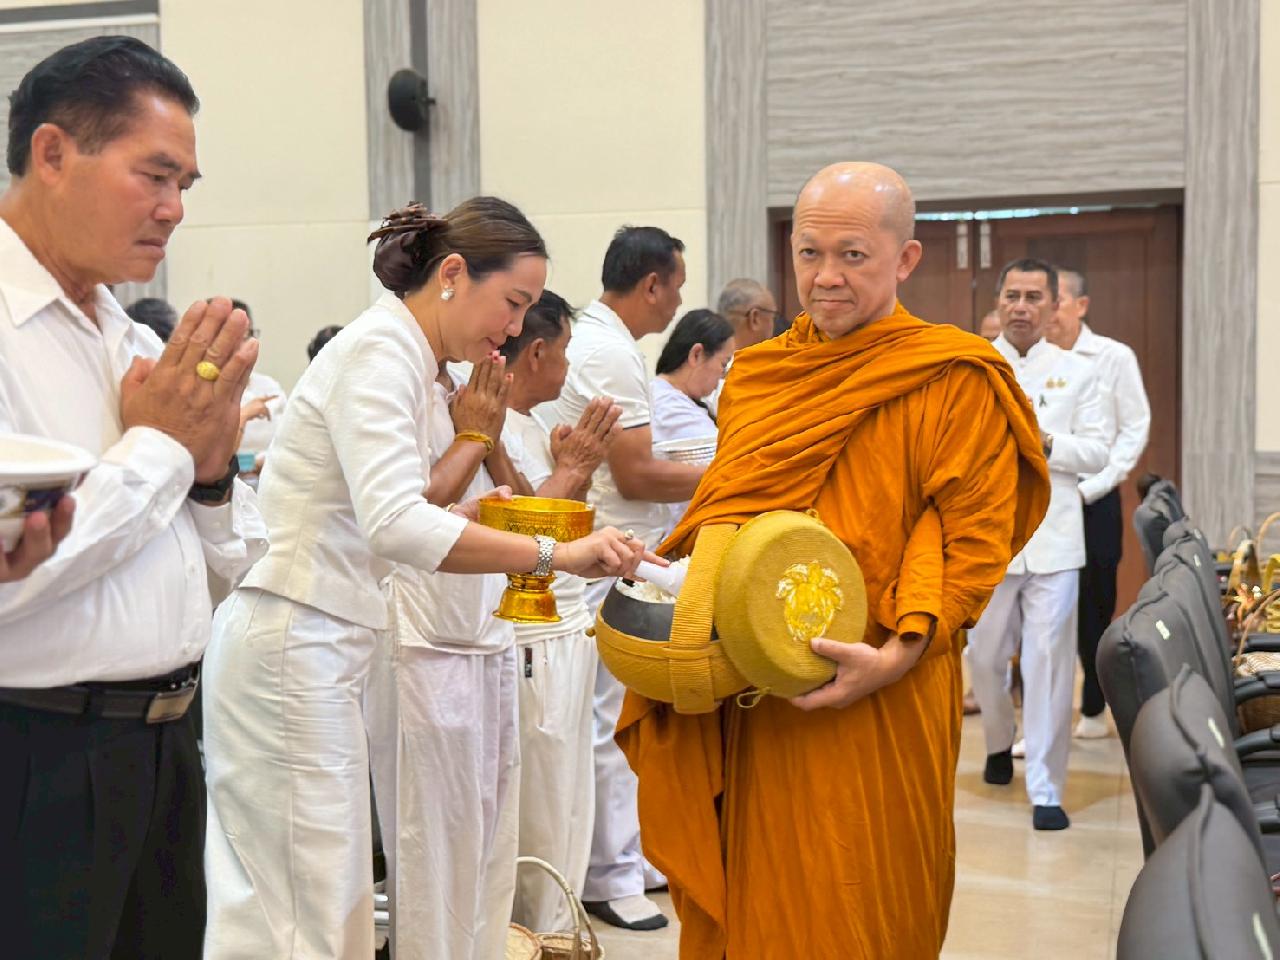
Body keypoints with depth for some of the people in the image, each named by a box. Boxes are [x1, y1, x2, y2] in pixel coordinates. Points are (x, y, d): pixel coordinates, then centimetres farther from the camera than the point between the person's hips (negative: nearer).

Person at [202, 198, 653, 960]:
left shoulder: (403, 358, 16)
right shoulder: (379, 352, -14)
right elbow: (395, 524, -29)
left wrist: (479, 514, 7)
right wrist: (556, 555, -29)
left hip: (321, 649, 10)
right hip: (293, 647, -10)